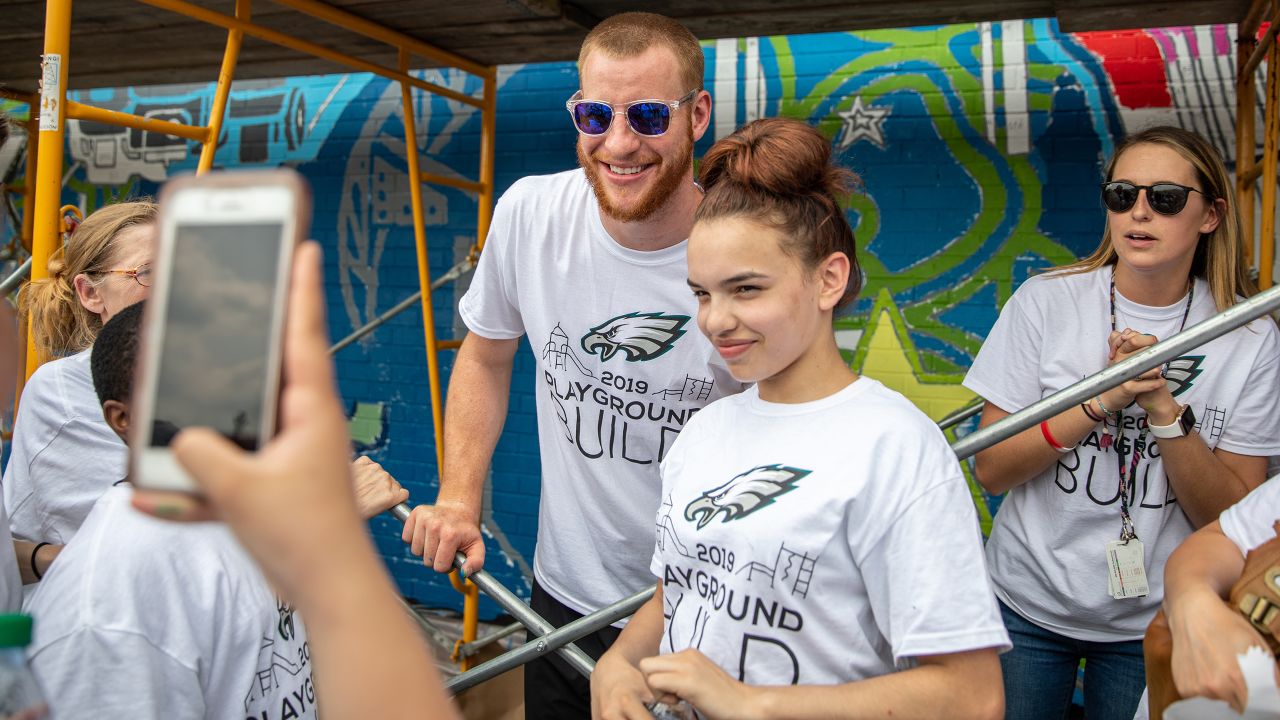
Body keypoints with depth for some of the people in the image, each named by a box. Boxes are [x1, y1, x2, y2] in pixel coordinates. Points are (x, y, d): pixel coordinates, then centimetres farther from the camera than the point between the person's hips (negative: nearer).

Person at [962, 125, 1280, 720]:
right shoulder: (1045, 302, -11)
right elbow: (991, 470, -12)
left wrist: (1164, 410, -25)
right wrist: (1102, 401, -24)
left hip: (1156, 621, 1)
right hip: (1029, 606, 0)